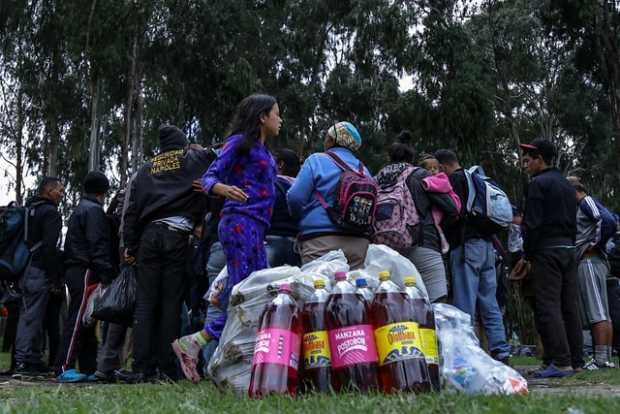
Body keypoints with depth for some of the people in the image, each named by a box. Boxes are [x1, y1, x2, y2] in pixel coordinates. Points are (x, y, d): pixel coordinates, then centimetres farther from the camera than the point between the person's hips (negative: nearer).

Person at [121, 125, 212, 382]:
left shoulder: (146, 169, 20)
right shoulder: (195, 157, 13)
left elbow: (132, 210, 15)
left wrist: (130, 246, 15)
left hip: (149, 235, 2)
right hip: (178, 234, -2)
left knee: (144, 304, 2)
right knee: (171, 303, -1)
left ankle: (143, 368, -3)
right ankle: (166, 368, -3)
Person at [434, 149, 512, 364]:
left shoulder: (454, 179, -4)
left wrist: (440, 228, -1)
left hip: (466, 244, -8)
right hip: (487, 244, 9)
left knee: (464, 306, -7)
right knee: (490, 305, 10)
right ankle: (501, 353, 9)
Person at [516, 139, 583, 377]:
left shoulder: (538, 183, -7)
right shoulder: (566, 185, 20)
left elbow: (532, 223, -14)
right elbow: (573, 221, 20)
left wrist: (526, 255, -7)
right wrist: (568, 244, 19)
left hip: (547, 250, -9)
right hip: (569, 249, 9)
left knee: (547, 307, -9)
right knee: (569, 306, 9)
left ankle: (560, 362, -12)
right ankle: (576, 361, 12)